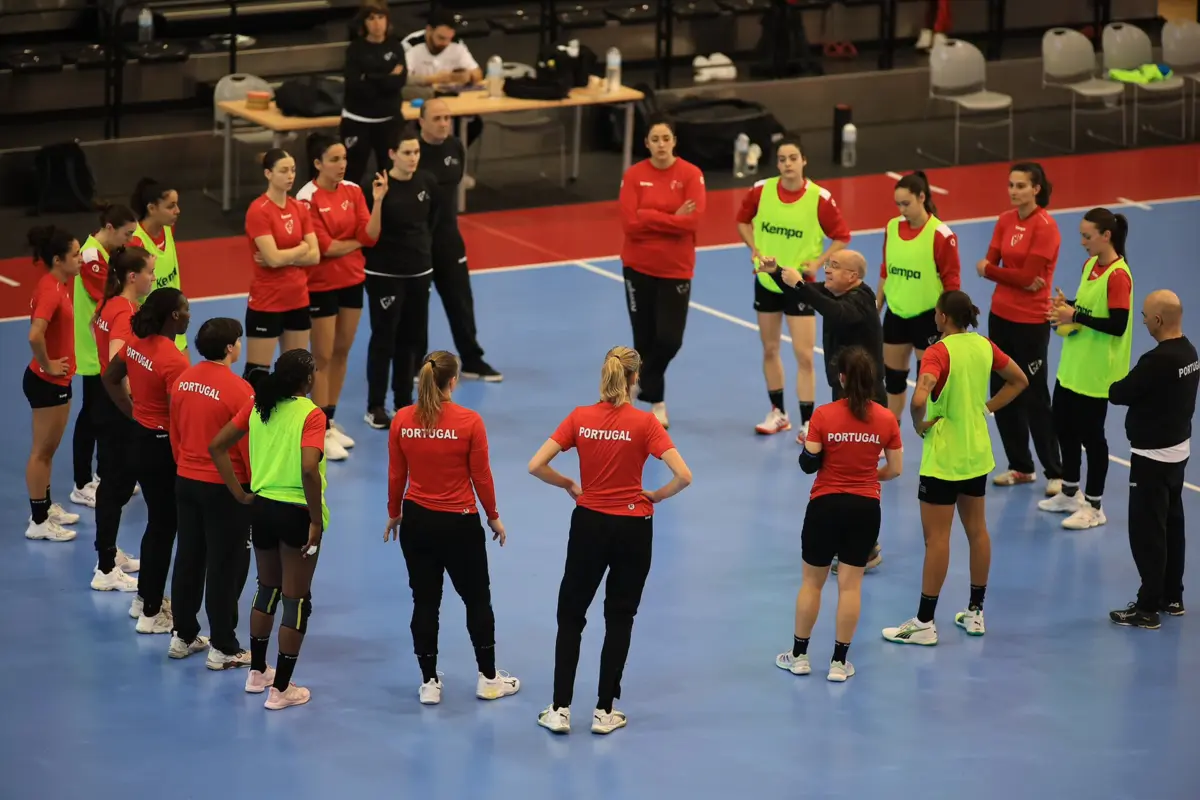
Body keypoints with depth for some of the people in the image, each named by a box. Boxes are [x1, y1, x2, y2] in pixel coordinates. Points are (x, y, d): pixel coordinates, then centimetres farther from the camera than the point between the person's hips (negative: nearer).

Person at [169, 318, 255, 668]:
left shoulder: (183, 380, 0)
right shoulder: (237, 390, -20)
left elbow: (175, 434, 9)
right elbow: (248, 445, -16)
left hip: (186, 481, 7)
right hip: (225, 488, -7)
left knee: (188, 558, 17)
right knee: (226, 567, 4)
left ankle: (183, 636, 28)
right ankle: (223, 648, 10)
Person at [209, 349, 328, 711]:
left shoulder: (257, 407, 2)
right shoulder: (310, 414, -15)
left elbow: (217, 446, 3)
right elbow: (309, 469, -27)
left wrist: (240, 493, 5)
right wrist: (317, 521, -19)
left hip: (261, 507, 6)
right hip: (296, 513, -6)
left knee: (268, 589, 25)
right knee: (296, 600, 7)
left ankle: (257, 672, 35)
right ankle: (280, 688, 11)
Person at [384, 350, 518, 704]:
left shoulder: (401, 420, -7)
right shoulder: (469, 422, -16)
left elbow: (396, 475, 1)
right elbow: (481, 476, -9)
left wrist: (394, 514, 17)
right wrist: (493, 516, 6)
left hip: (417, 521, 3)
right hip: (460, 524, -3)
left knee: (425, 602, 12)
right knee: (477, 600, 14)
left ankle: (429, 683, 16)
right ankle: (488, 678, 23)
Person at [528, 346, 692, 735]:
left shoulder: (580, 418, -6)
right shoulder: (644, 423, -12)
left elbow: (535, 466, -10)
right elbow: (684, 475, -19)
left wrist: (570, 485, 5)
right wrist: (657, 495, -1)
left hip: (589, 524, 1)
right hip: (632, 528, -1)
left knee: (570, 615, 14)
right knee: (619, 619, 12)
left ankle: (560, 709, 9)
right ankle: (604, 711, 14)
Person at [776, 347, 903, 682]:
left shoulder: (823, 416, -12)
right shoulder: (886, 419, -6)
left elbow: (809, 464, -10)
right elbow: (895, 469, 0)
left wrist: (806, 443, 10)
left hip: (826, 505, -1)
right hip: (865, 509, 1)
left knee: (812, 581, 13)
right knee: (850, 585, 7)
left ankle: (799, 655, 22)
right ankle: (839, 662, 11)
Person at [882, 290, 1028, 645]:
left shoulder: (939, 353, -21)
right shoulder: (984, 346, 1)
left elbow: (919, 399, -35)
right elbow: (1019, 381, 13)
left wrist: (919, 425, -16)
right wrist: (987, 407, 9)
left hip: (943, 456, -7)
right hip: (977, 452, 7)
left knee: (937, 537, -1)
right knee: (977, 529, 16)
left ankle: (925, 623, 4)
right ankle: (975, 612, 24)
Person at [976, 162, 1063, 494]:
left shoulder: (1045, 226, -16)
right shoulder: (1005, 220, 5)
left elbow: (1028, 275, -20)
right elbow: (990, 263, -1)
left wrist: (988, 270, -8)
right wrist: (1019, 279, -19)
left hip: (1031, 321, -7)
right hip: (1000, 315, 7)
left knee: (1034, 398, -2)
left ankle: (1055, 474, 8)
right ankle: (1020, 467, 23)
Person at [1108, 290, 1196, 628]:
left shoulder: (1158, 361, -27)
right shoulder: (1188, 352, 2)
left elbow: (1118, 394, -19)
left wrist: (1118, 385, 2)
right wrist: (1136, 386, -2)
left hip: (1153, 456, -9)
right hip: (1178, 449, 9)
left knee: (1147, 532, -1)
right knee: (1172, 525, 19)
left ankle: (1148, 607, 3)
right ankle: (1172, 597, 29)